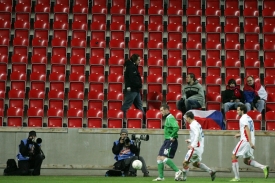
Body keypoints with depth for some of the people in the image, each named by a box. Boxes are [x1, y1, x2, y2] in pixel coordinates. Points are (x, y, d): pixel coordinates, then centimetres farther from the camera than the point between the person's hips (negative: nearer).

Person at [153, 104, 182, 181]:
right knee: (159, 157, 10)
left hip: (171, 141, -10)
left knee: (163, 157, -19)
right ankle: (161, 177, 14)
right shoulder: (167, 118, 16)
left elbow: (176, 127, -30)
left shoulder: (170, 118, -14)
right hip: (167, 141, 10)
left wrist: (172, 136, -23)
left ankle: (177, 171, -14)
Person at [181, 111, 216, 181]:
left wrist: (192, 145, -30)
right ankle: (211, 171, 10)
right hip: (200, 147, 10)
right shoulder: (196, 124, 16)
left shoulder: (193, 125, -14)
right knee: (196, 163, 19)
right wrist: (190, 141, 19)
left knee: (185, 162, -2)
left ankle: (183, 177, 8)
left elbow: (197, 135, -27)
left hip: (195, 147, -10)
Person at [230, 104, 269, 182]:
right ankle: (263, 167, -4)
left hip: (245, 140, -9)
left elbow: (247, 130, -21)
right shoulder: (249, 118, 18)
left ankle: (236, 177, -1)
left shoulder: (243, 119, -10)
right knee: (246, 160, 15)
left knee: (234, 156, 2)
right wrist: (240, 134, 26)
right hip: (250, 141, 9)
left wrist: (250, 142, -28)